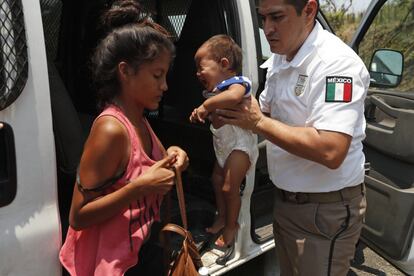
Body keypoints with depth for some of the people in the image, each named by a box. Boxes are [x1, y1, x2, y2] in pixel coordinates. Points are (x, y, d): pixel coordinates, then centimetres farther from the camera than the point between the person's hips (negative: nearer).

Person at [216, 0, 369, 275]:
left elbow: (331, 152, -32)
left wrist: (258, 123, -25)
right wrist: (230, 109, -4)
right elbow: (267, 112, 17)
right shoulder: (279, 59, 4)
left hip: (327, 208, -8)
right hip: (286, 199, 8)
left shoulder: (337, 62, -23)